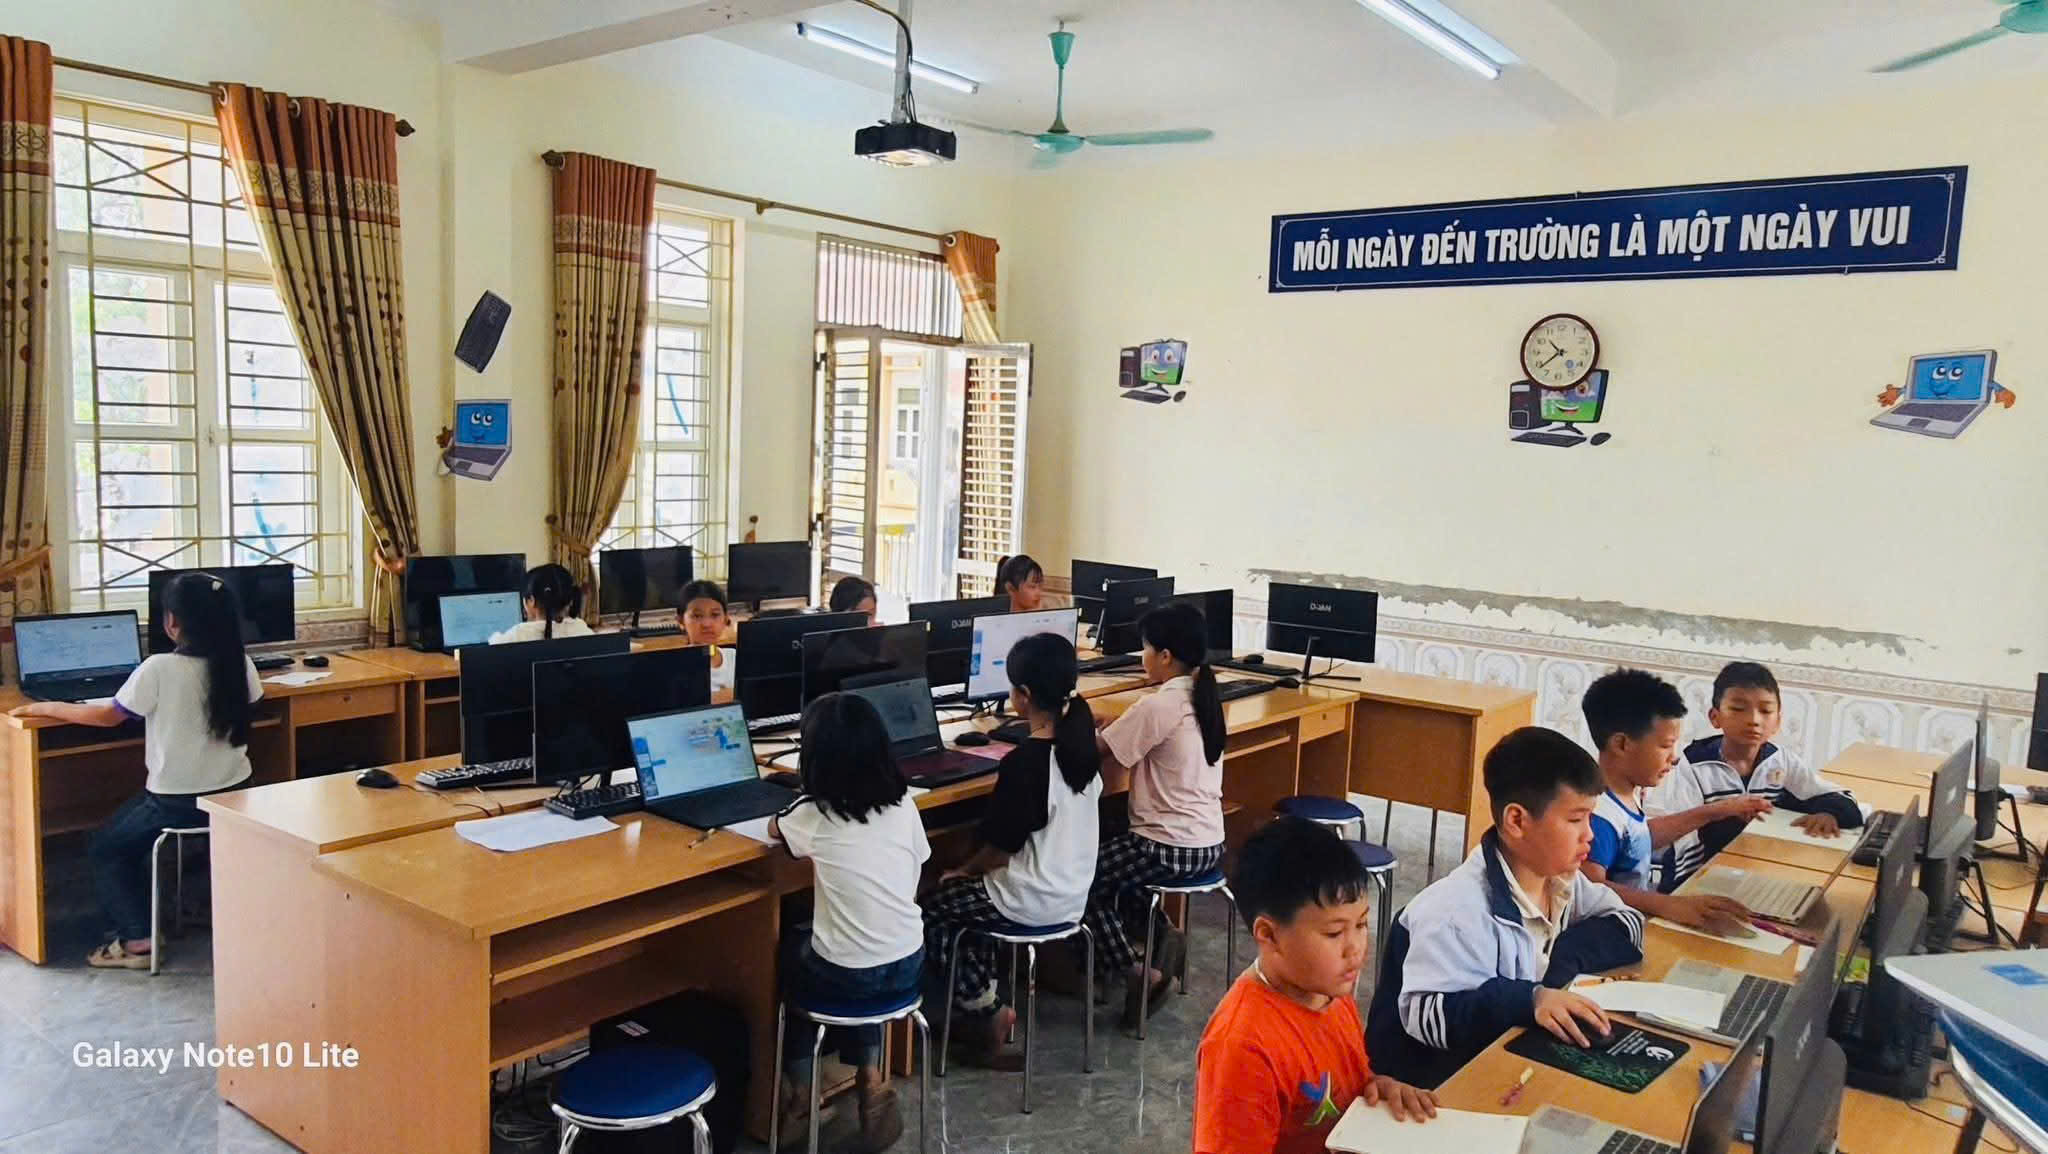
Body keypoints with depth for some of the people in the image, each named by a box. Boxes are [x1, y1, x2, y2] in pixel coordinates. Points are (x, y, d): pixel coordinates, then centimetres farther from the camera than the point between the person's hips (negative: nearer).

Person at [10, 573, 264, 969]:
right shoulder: (239, 664, -6)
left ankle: (137, 940, 11)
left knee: (105, 849, 20)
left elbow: (108, 716, -6)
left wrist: (44, 708, 10)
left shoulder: (159, 669, -20)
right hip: (234, 794, 6)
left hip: (178, 803, -6)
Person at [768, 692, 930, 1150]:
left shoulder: (813, 814, -12)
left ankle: (800, 1092, 32)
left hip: (846, 977, -3)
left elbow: (774, 829, 12)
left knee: (790, 948, 29)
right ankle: (871, 1076, 22)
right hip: (908, 966, 3)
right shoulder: (903, 803, -4)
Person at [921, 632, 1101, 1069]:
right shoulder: (1081, 743, -2)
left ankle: (986, 1011, 12)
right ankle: (988, 1004, 22)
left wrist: (963, 870, 2)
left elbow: (1000, 848, -17)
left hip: (1033, 900, -8)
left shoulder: (1023, 762, -24)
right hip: (1074, 893, 8)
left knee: (930, 909, 12)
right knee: (969, 898, 26)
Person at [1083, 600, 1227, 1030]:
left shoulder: (1158, 706, -21)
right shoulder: (1203, 698, 5)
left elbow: (1097, 748, -11)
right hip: (1208, 843, 9)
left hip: (1171, 848, -9)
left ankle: (1138, 970, 3)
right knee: (1108, 863, 26)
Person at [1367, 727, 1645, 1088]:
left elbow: (1626, 923, 5)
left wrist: (1564, 958, -12)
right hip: (1441, 1076, -8)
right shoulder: (1459, 909, -27)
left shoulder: (1561, 878, 1)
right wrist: (1529, 1000, -42)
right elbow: (1423, 1015, -32)